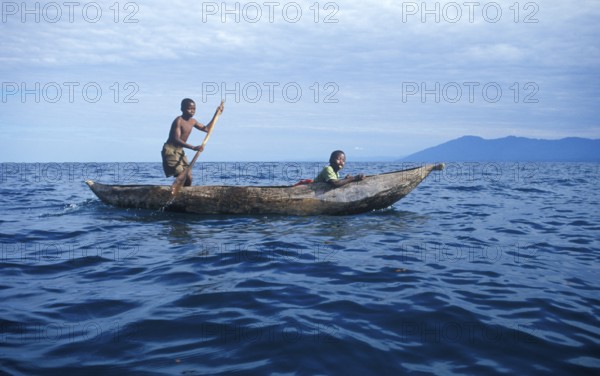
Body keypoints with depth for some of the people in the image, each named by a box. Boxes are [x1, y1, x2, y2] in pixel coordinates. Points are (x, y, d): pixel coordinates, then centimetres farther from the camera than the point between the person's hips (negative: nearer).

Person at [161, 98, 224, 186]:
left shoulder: (192, 121, 8)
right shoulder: (178, 120, -17)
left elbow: (207, 129, 19)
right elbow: (176, 139, -28)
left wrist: (216, 114, 12)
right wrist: (193, 147, -40)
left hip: (179, 151, 9)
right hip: (170, 151, -9)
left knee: (189, 178, 4)